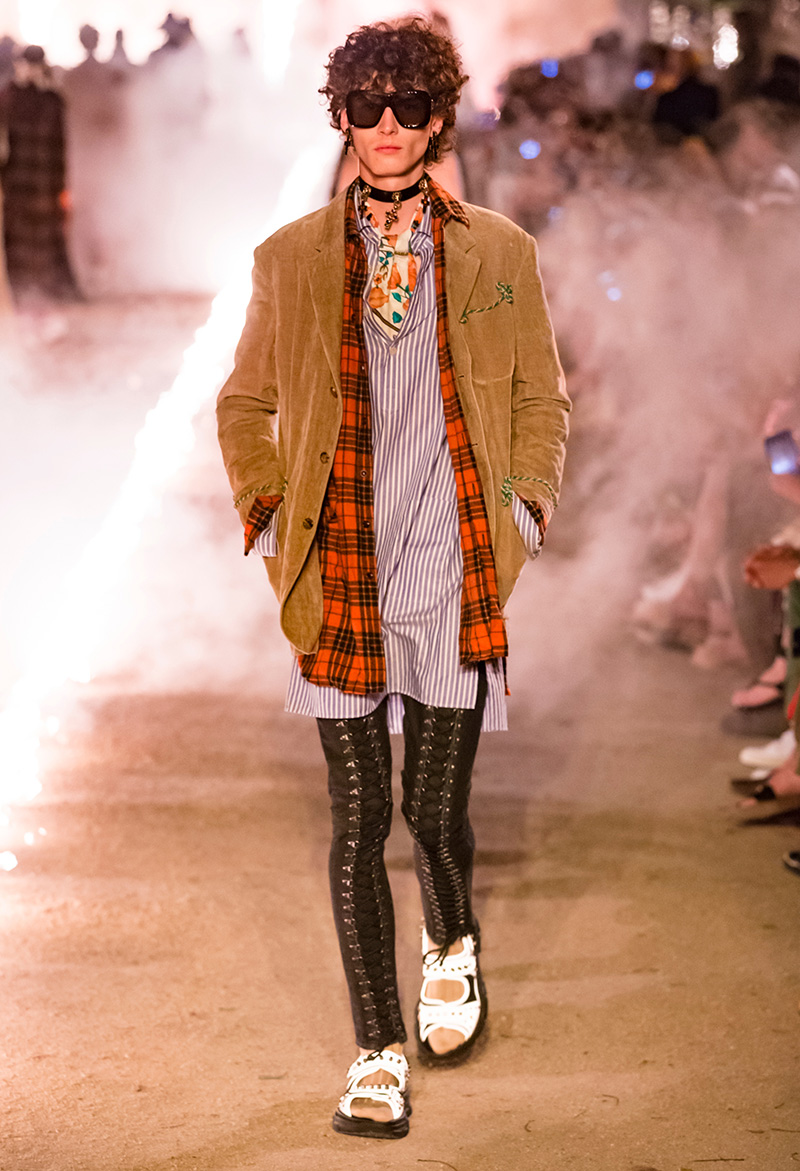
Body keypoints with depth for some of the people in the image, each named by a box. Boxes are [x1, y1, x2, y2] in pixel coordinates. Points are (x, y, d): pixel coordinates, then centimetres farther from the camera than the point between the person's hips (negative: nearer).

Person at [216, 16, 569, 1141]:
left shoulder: (499, 254, 4)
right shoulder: (291, 259, 4)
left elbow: (541, 400, 13)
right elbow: (244, 407, 15)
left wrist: (522, 516, 3)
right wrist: (272, 523, 5)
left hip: (455, 581, 0)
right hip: (340, 583, 0)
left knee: (437, 810, 5)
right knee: (359, 821, 1)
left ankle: (452, 947, 40)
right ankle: (378, 1055, 13)